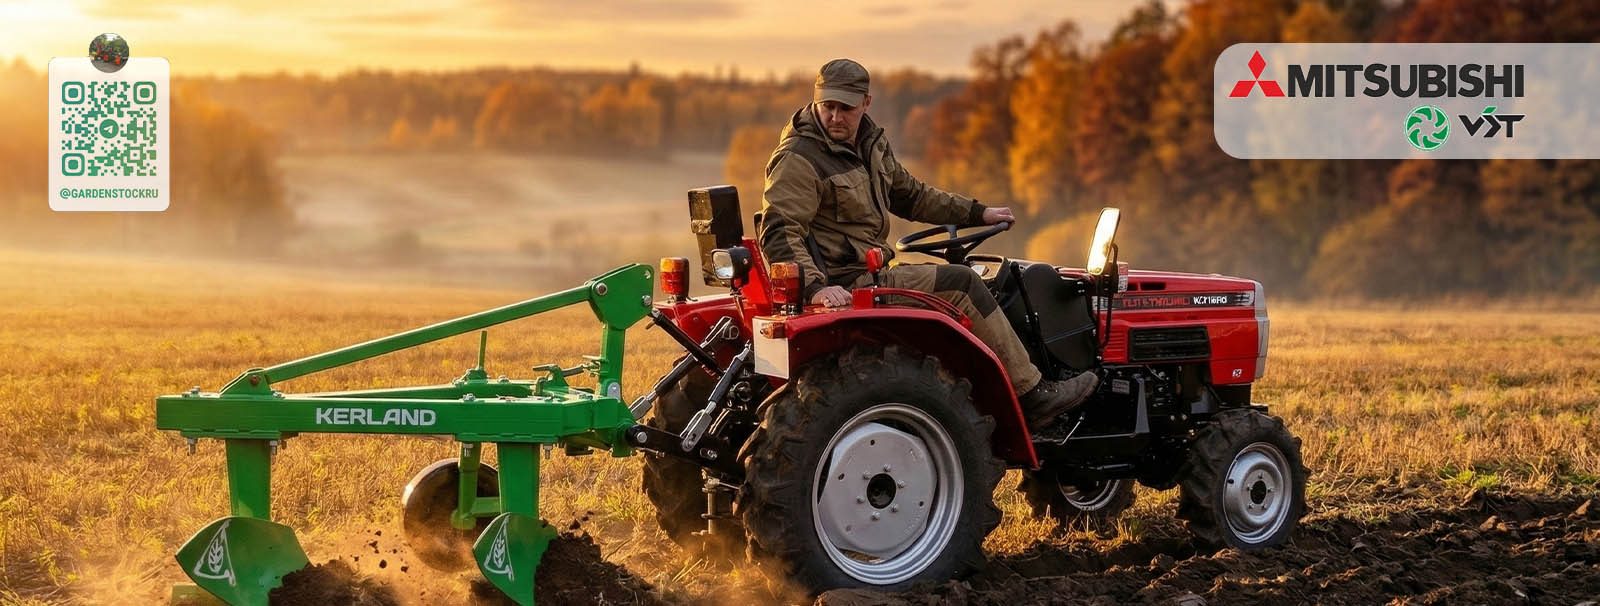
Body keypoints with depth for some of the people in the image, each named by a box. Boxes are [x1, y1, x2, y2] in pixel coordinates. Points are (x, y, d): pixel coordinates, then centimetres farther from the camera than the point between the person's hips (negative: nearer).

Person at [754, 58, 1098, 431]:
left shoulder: (869, 144, 13)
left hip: (865, 274, 10)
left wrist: (977, 214, 25)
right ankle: (1031, 397, -8)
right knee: (960, 284, -12)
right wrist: (816, 287, -39)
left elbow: (909, 195, 27)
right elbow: (778, 233, -25)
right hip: (843, 286, -10)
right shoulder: (798, 159, -16)